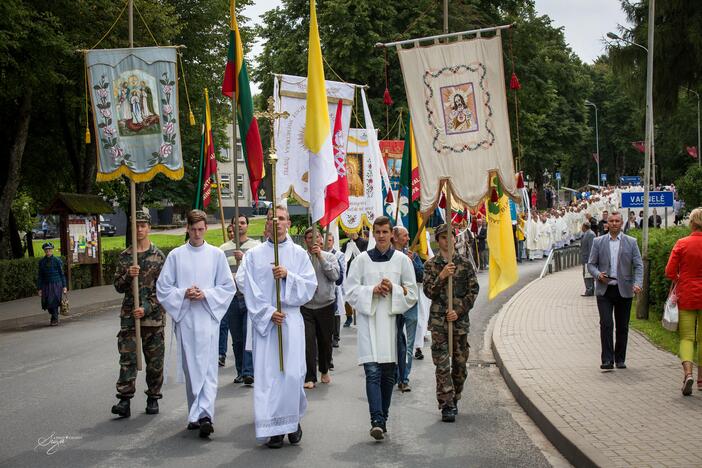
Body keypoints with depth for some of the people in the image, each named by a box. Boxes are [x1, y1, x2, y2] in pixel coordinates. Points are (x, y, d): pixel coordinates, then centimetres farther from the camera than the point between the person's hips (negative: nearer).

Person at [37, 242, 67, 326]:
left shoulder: (57, 260, -2)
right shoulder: (42, 262, 5)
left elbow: (62, 274, 1)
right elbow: (40, 276, 8)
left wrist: (64, 286, -1)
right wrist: (39, 288, 4)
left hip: (56, 284, -3)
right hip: (46, 285, 3)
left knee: (54, 302, -7)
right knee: (47, 303, 3)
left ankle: (54, 319, 10)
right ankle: (54, 317, 28)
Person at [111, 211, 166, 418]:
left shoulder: (158, 256, 0)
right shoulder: (124, 257, 8)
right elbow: (118, 286, 6)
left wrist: (146, 308, -14)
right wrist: (128, 275, -14)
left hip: (153, 316, -1)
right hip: (129, 315, 1)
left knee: (155, 360, 5)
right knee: (127, 358, -6)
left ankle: (153, 398, 17)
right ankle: (124, 400, -7)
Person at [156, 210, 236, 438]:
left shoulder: (216, 254, 5)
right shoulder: (176, 255, 6)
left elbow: (228, 287, 6)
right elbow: (163, 287, 6)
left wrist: (206, 294, -10)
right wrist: (184, 293, -10)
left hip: (208, 318, -1)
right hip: (184, 318, 1)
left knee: (208, 368, -8)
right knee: (190, 368, 7)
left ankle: (205, 414, -14)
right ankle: (195, 414, 16)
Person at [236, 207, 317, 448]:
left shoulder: (299, 254, 8)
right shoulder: (254, 254, 6)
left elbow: (310, 285, 2)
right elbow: (248, 288, 0)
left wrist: (288, 276, -13)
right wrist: (268, 312, -9)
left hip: (291, 319, 0)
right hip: (263, 320, 0)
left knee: (293, 372, -7)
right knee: (267, 374, -2)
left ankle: (293, 420, 14)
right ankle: (274, 428, 4)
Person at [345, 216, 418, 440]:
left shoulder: (402, 260, 8)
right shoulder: (362, 260, 6)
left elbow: (412, 293, 8)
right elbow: (351, 291, 3)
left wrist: (393, 289, -9)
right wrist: (372, 290, -11)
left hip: (392, 320, 2)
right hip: (368, 320, -2)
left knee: (388, 373, 8)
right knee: (372, 372, -12)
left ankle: (382, 419, 20)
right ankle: (377, 421, -19)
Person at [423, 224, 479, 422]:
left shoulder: (465, 263, 5)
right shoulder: (431, 265, 4)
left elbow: (474, 290, 3)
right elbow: (428, 292, -3)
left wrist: (459, 311, -7)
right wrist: (441, 276, -18)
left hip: (460, 319, 2)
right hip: (439, 319, -2)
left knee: (460, 363, 8)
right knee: (442, 364, -9)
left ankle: (454, 400, 24)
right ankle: (447, 406, -9)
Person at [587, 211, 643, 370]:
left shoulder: (631, 242, 5)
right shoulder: (598, 242, 7)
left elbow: (638, 265, 1)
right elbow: (591, 264, 8)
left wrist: (637, 283, -15)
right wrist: (598, 274, -13)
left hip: (623, 290, 1)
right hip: (604, 290, -1)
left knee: (622, 327, 7)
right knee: (606, 324, -12)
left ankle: (620, 359, 20)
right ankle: (607, 360, -11)